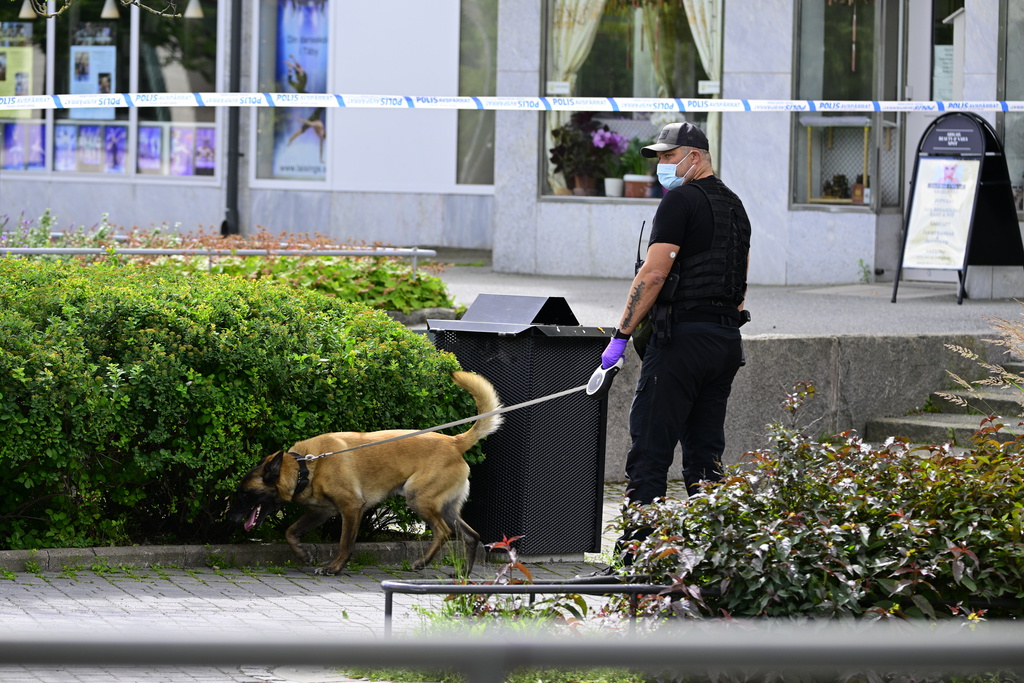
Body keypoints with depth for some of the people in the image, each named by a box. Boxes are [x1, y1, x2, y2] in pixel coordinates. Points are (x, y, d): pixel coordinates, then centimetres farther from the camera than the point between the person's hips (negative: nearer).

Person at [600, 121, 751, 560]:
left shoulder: (681, 201, -9)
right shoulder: (734, 205, 18)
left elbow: (653, 275, -15)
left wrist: (621, 336, -12)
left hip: (681, 337, -9)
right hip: (727, 339, 9)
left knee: (650, 447, -7)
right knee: (704, 450, 10)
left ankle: (638, 547, -11)